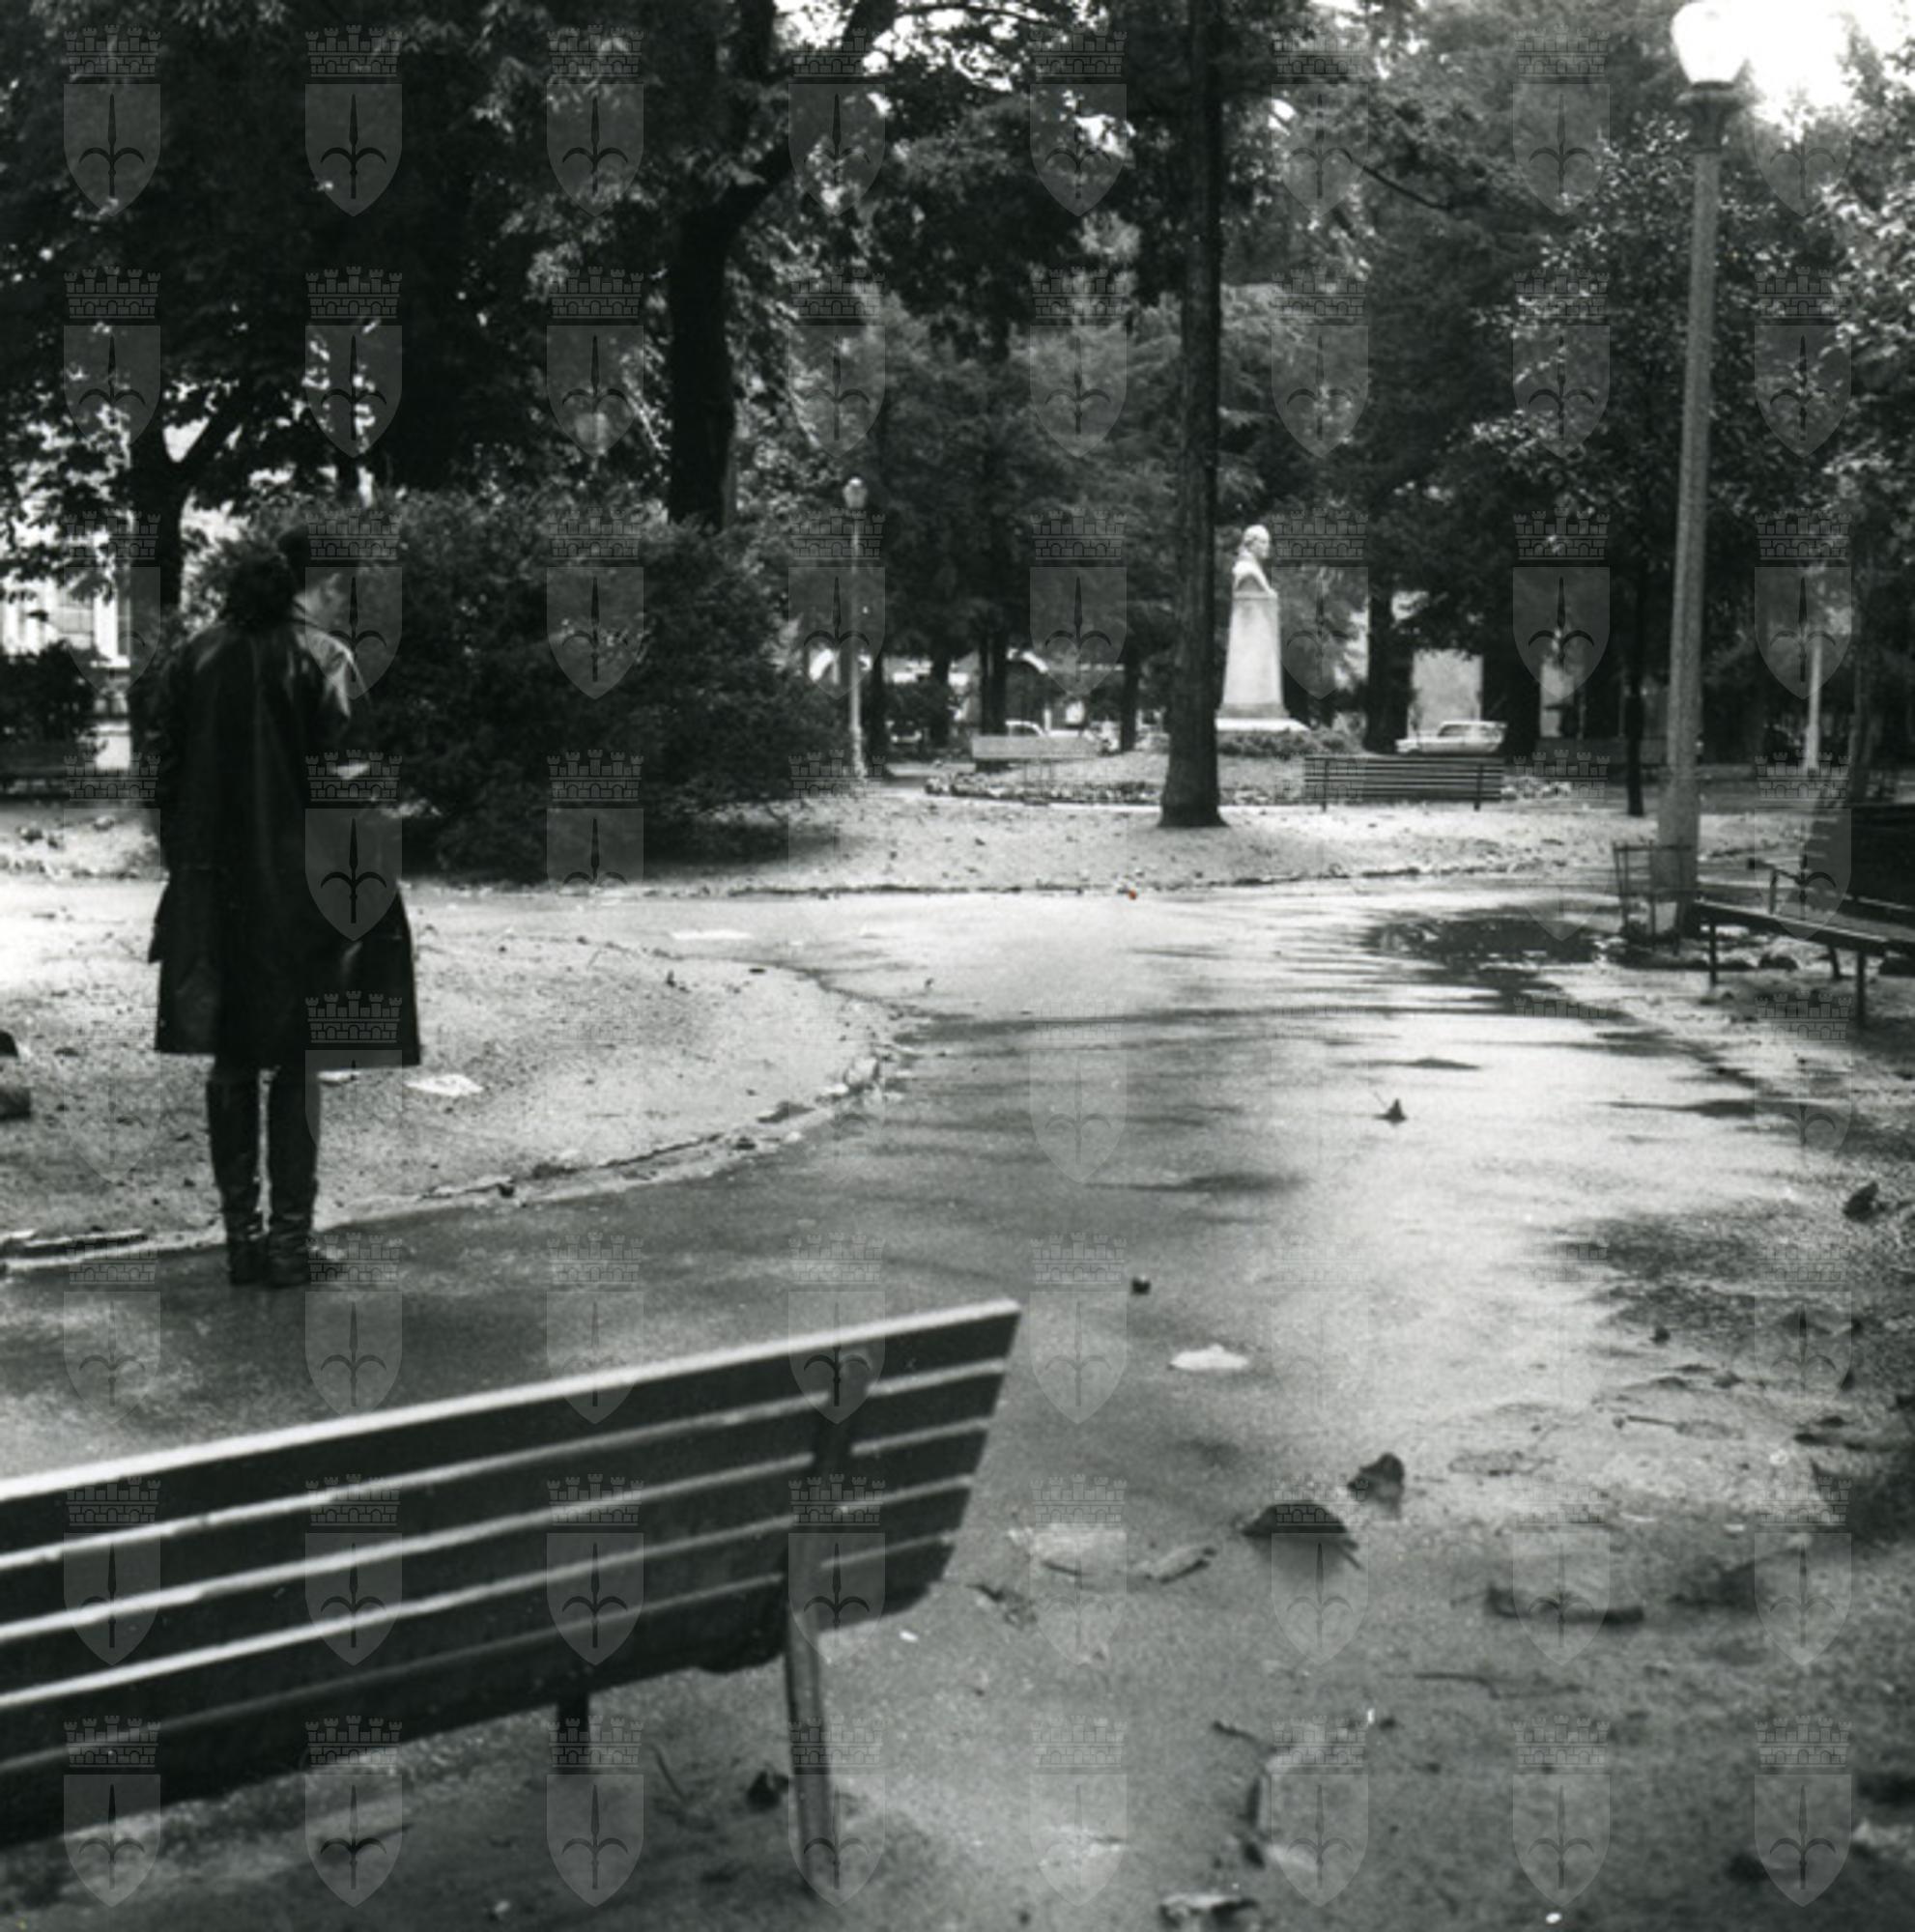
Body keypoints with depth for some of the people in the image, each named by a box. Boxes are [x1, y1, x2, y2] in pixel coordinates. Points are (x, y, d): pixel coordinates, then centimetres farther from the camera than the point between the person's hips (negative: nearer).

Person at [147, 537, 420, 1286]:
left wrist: (182, 868, 12)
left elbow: (166, 777, 4)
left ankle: (241, 1233, 13)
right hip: (300, 889, -3)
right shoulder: (324, 660, -6)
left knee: (231, 1063, 11)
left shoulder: (189, 662, 3)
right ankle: (290, 1235, 3)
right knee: (296, 1066, 4)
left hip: (211, 889, 3)